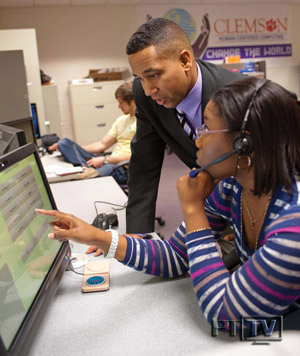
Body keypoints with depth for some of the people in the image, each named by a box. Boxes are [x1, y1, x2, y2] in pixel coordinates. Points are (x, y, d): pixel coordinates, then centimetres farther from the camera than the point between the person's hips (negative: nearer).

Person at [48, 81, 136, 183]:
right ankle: (89, 169, -30)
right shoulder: (121, 120, 24)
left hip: (124, 168, -8)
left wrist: (105, 159, -16)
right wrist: (74, 148, 15)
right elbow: (102, 144, 23)